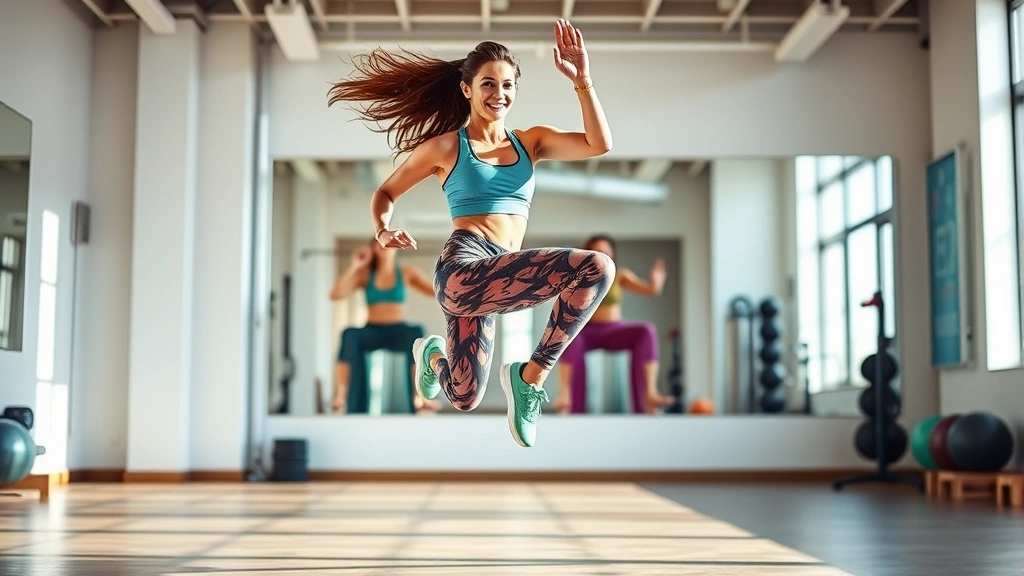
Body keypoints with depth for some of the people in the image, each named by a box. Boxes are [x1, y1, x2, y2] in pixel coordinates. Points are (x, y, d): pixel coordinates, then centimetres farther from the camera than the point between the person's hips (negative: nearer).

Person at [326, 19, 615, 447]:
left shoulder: (531, 141, 14)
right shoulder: (446, 147, 6)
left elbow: (600, 144, 0)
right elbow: (386, 193, 16)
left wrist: (582, 81, -9)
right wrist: (383, 232, -4)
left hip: (499, 275, 5)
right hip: (462, 271, -5)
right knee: (596, 267, -26)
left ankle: (432, 353, 46)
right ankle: (532, 374, -8)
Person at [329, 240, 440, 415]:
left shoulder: (406, 273, 8)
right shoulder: (364, 274, 7)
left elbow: (436, 290, 2)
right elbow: (335, 295, -4)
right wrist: (353, 267, -7)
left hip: (398, 332, 0)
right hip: (372, 332, 0)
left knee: (416, 333, -37)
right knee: (349, 335, -35)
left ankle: (420, 396, -35)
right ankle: (340, 396, -33)